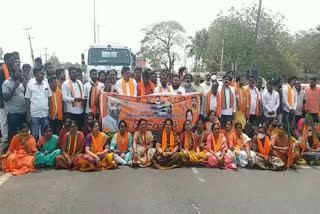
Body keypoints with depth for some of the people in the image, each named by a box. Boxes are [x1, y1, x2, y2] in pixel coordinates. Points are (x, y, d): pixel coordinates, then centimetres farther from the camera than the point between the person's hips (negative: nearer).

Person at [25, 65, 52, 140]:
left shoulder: (46, 83, 3)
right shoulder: (30, 84, -4)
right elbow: (27, 100, -1)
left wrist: (50, 112, 5)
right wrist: (28, 116, -4)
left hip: (45, 114, 3)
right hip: (34, 115, -3)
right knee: (34, 136, 4)